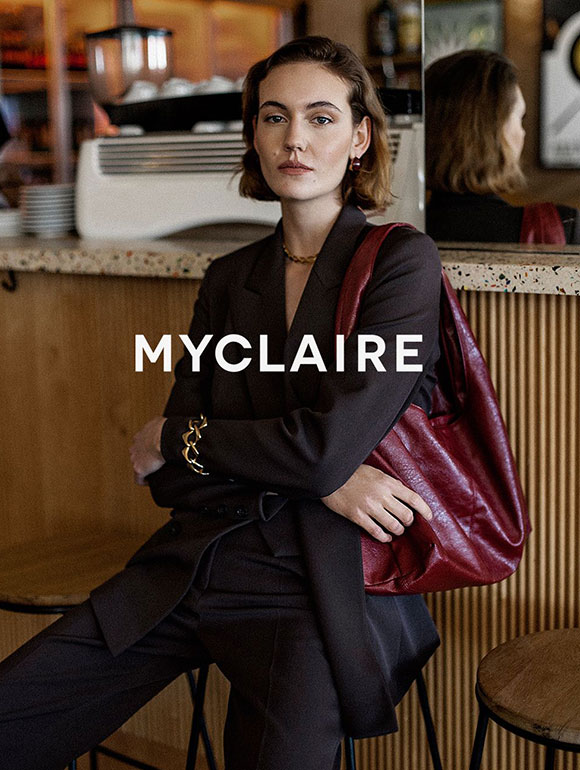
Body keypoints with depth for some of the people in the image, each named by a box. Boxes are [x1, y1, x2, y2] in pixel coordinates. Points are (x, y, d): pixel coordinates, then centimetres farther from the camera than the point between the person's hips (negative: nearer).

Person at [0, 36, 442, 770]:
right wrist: (322, 476, -10)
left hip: (316, 579, -4)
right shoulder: (228, 278, 13)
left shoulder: (402, 260, -3)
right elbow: (169, 479, 6)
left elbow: (328, 444, -15)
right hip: (197, 562, 5)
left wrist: (174, 438, 0)